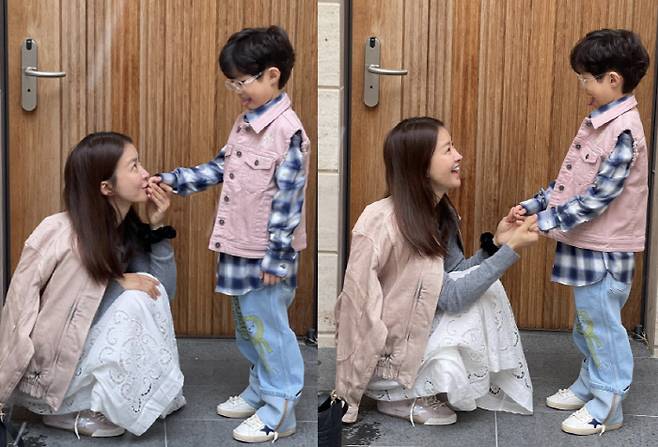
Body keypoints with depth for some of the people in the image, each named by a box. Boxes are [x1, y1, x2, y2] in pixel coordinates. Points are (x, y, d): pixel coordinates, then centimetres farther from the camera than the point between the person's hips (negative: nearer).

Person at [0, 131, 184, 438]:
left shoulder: (127, 229, -2)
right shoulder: (58, 233, -22)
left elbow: (163, 290, -3)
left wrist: (157, 227, -13)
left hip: (85, 351, 7)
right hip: (46, 370, -7)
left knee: (146, 286, -7)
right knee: (135, 301, -21)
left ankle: (146, 395, 2)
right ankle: (89, 411, -10)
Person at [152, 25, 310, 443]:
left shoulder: (287, 131, -20)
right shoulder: (245, 123, 8)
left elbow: (288, 200, -20)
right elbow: (219, 168, 16)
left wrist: (277, 258, -19)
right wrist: (172, 180, 5)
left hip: (268, 252, -9)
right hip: (239, 248, 9)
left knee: (268, 328, 2)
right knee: (249, 325, 20)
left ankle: (279, 412, 16)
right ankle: (259, 391, 38)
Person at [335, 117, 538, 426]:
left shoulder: (439, 213, 0)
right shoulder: (386, 223, -28)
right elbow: (451, 298, -27)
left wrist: (496, 242, -12)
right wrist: (511, 250, -27)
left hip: (416, 326, 8)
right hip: (382, 352, -8)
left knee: (485, 286, -6)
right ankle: (398, 399, 1)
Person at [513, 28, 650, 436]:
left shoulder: (623, 131, -21)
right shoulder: (599, 121, 8)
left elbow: (599, 195, -24)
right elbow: (570, 180, 13)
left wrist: (548, 221, -21)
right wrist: (534, 205, 7)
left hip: (603, 249, -9)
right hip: (585, 243, 9)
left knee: (601, 325, 2)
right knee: (587, 322, 20)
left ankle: (607, 406, 14)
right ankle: (589, 385, 35)